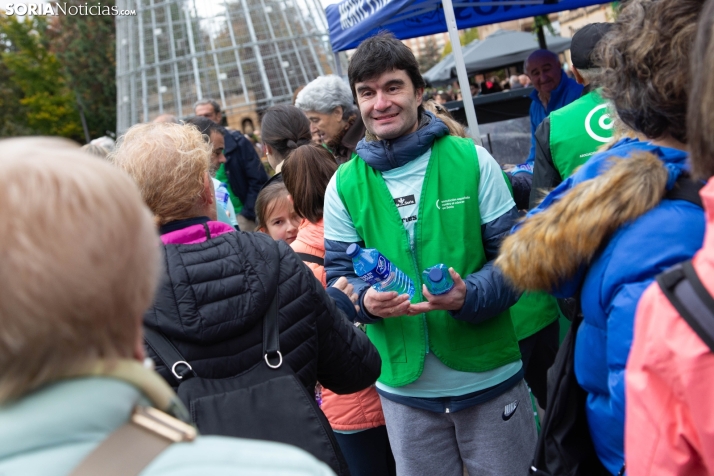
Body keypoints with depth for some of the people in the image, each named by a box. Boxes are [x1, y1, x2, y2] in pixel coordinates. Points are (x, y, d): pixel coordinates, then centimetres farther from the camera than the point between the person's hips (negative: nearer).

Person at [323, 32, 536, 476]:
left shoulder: (471, 159, -6)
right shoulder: (344, 185, -1)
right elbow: (339, 276, 1)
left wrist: (469, 296, -25)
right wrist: (365, 300, -21)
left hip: (490, 377, -1)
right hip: (404, 387, 1)